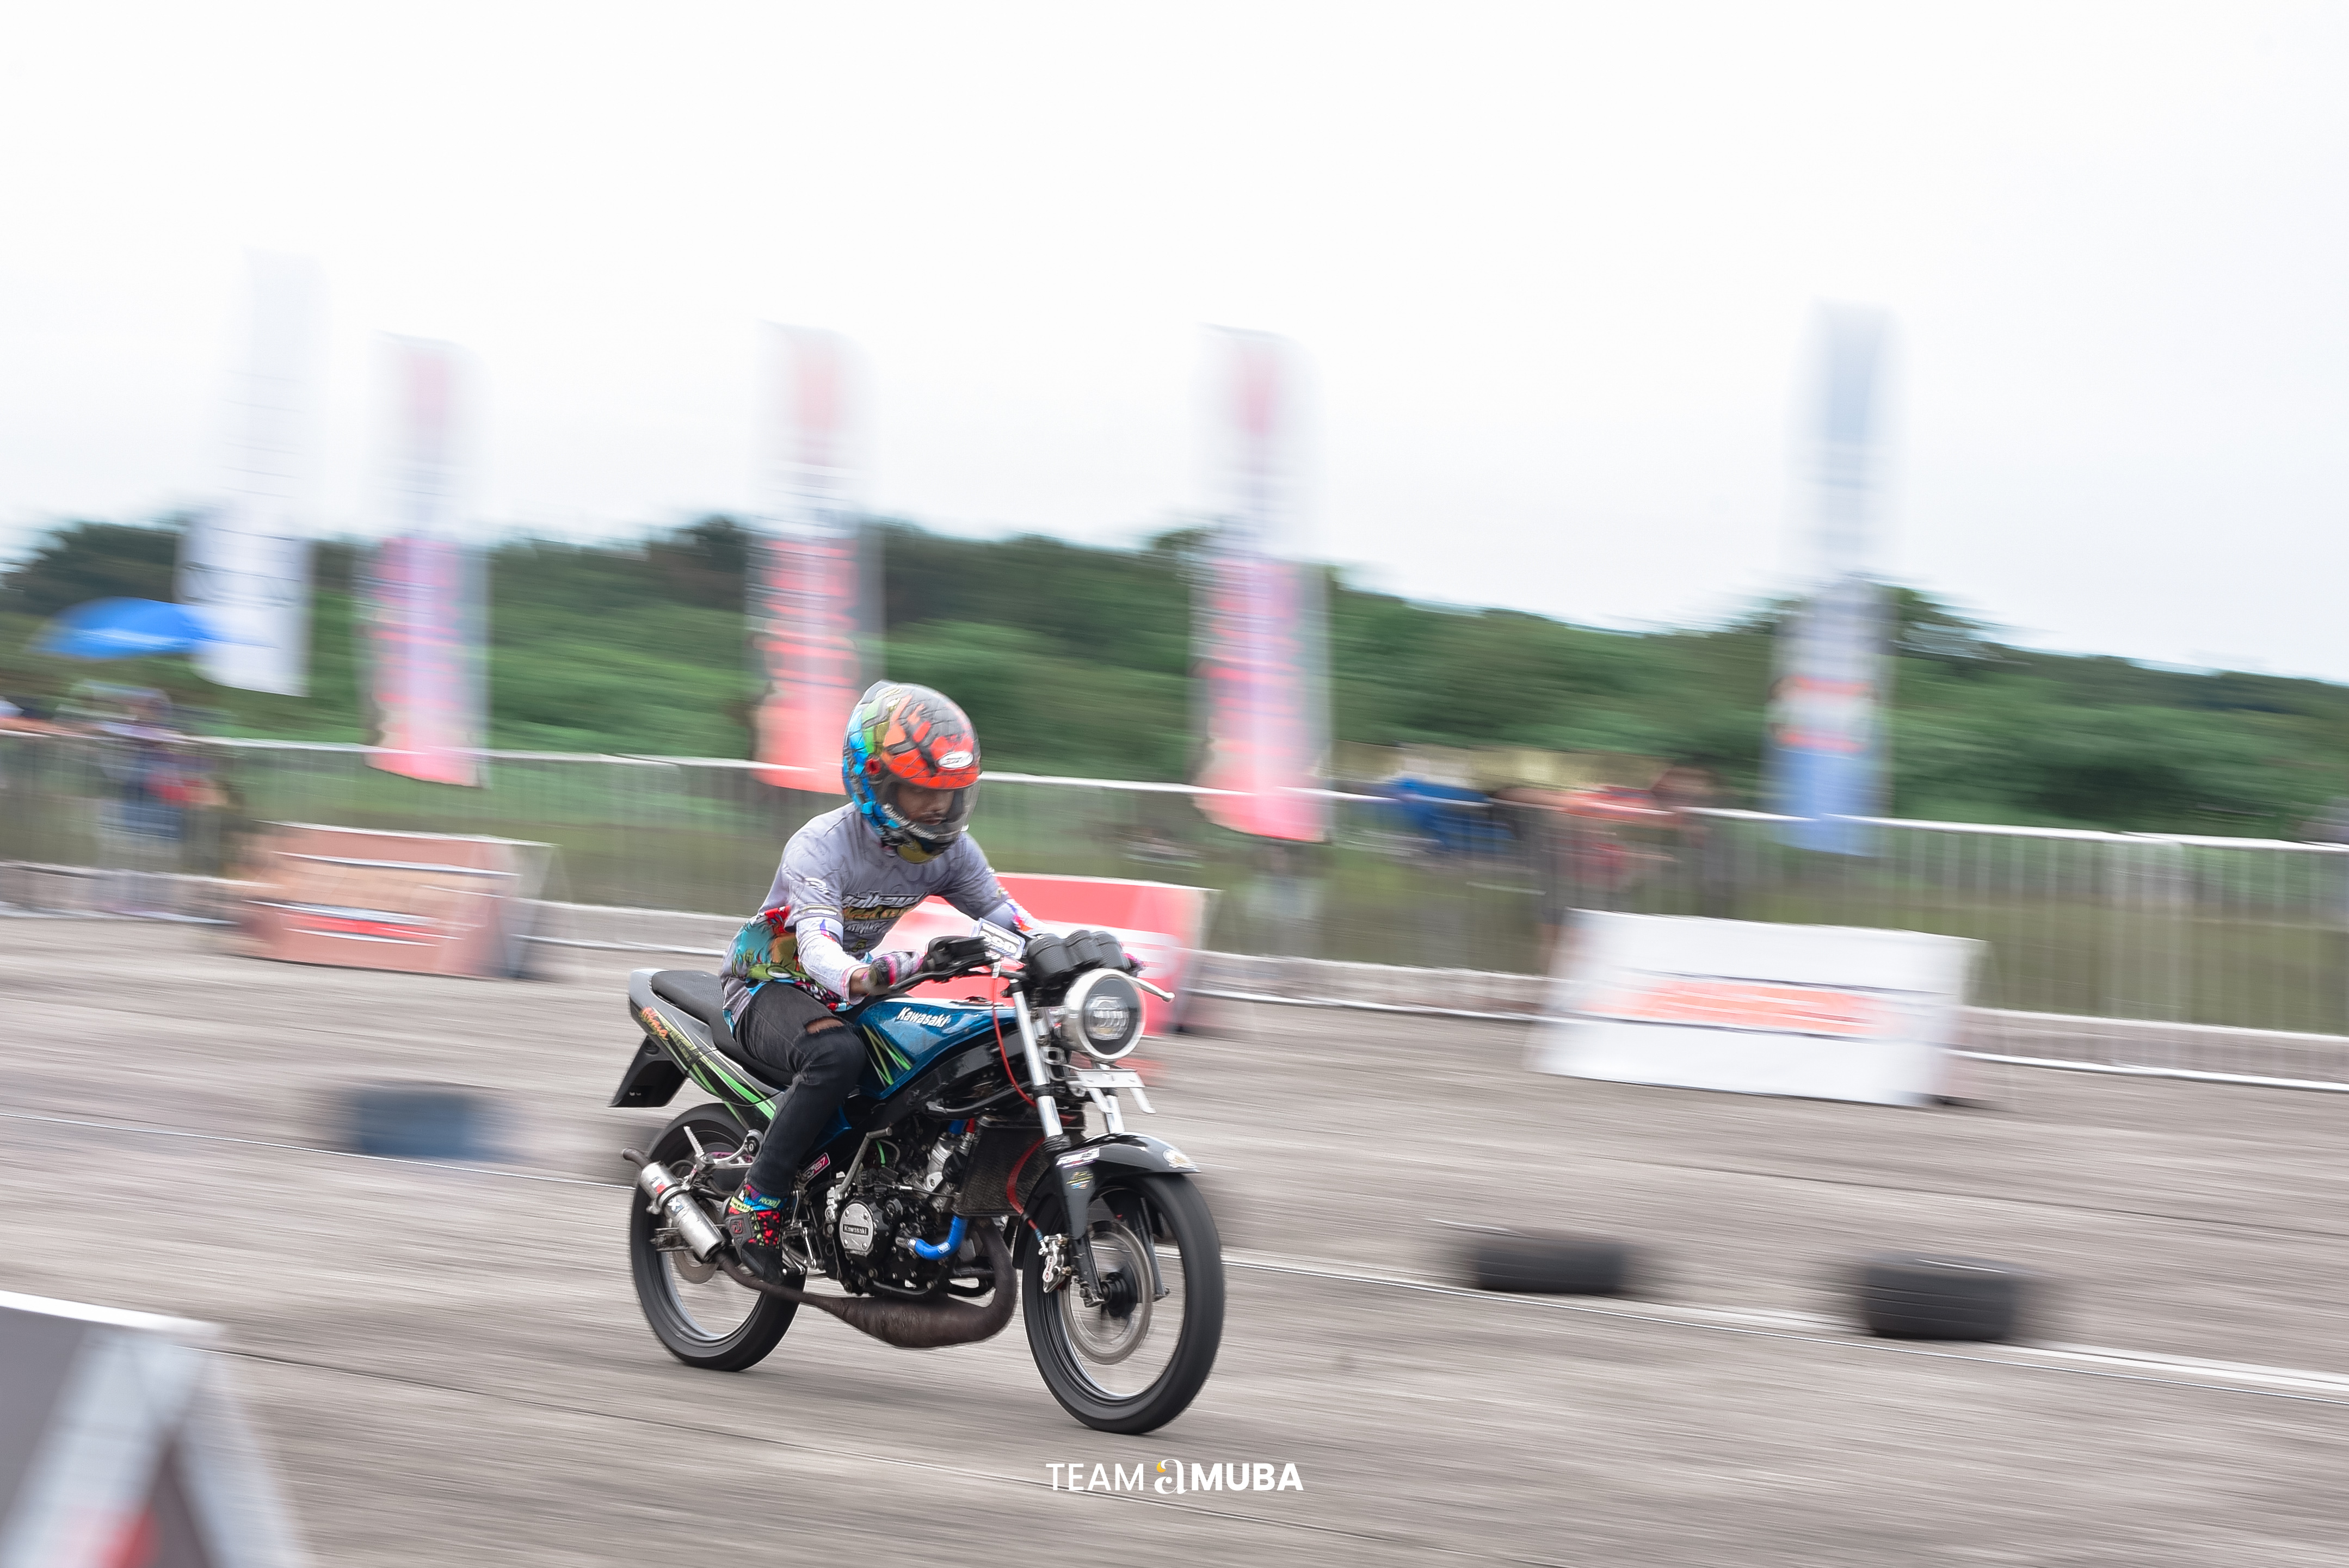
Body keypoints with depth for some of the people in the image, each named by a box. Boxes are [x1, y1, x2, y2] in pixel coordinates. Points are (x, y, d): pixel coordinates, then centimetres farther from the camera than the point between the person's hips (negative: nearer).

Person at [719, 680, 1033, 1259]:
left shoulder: (950, 850, -4)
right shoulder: (820, 844, -25)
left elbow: (1010, 920, -3)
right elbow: (818, 948, -38)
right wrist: (861, 977, -61)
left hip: (853, 992, 7)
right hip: (772, 989, -7)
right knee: (837, 1054, -40)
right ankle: (758, 1199, -30)